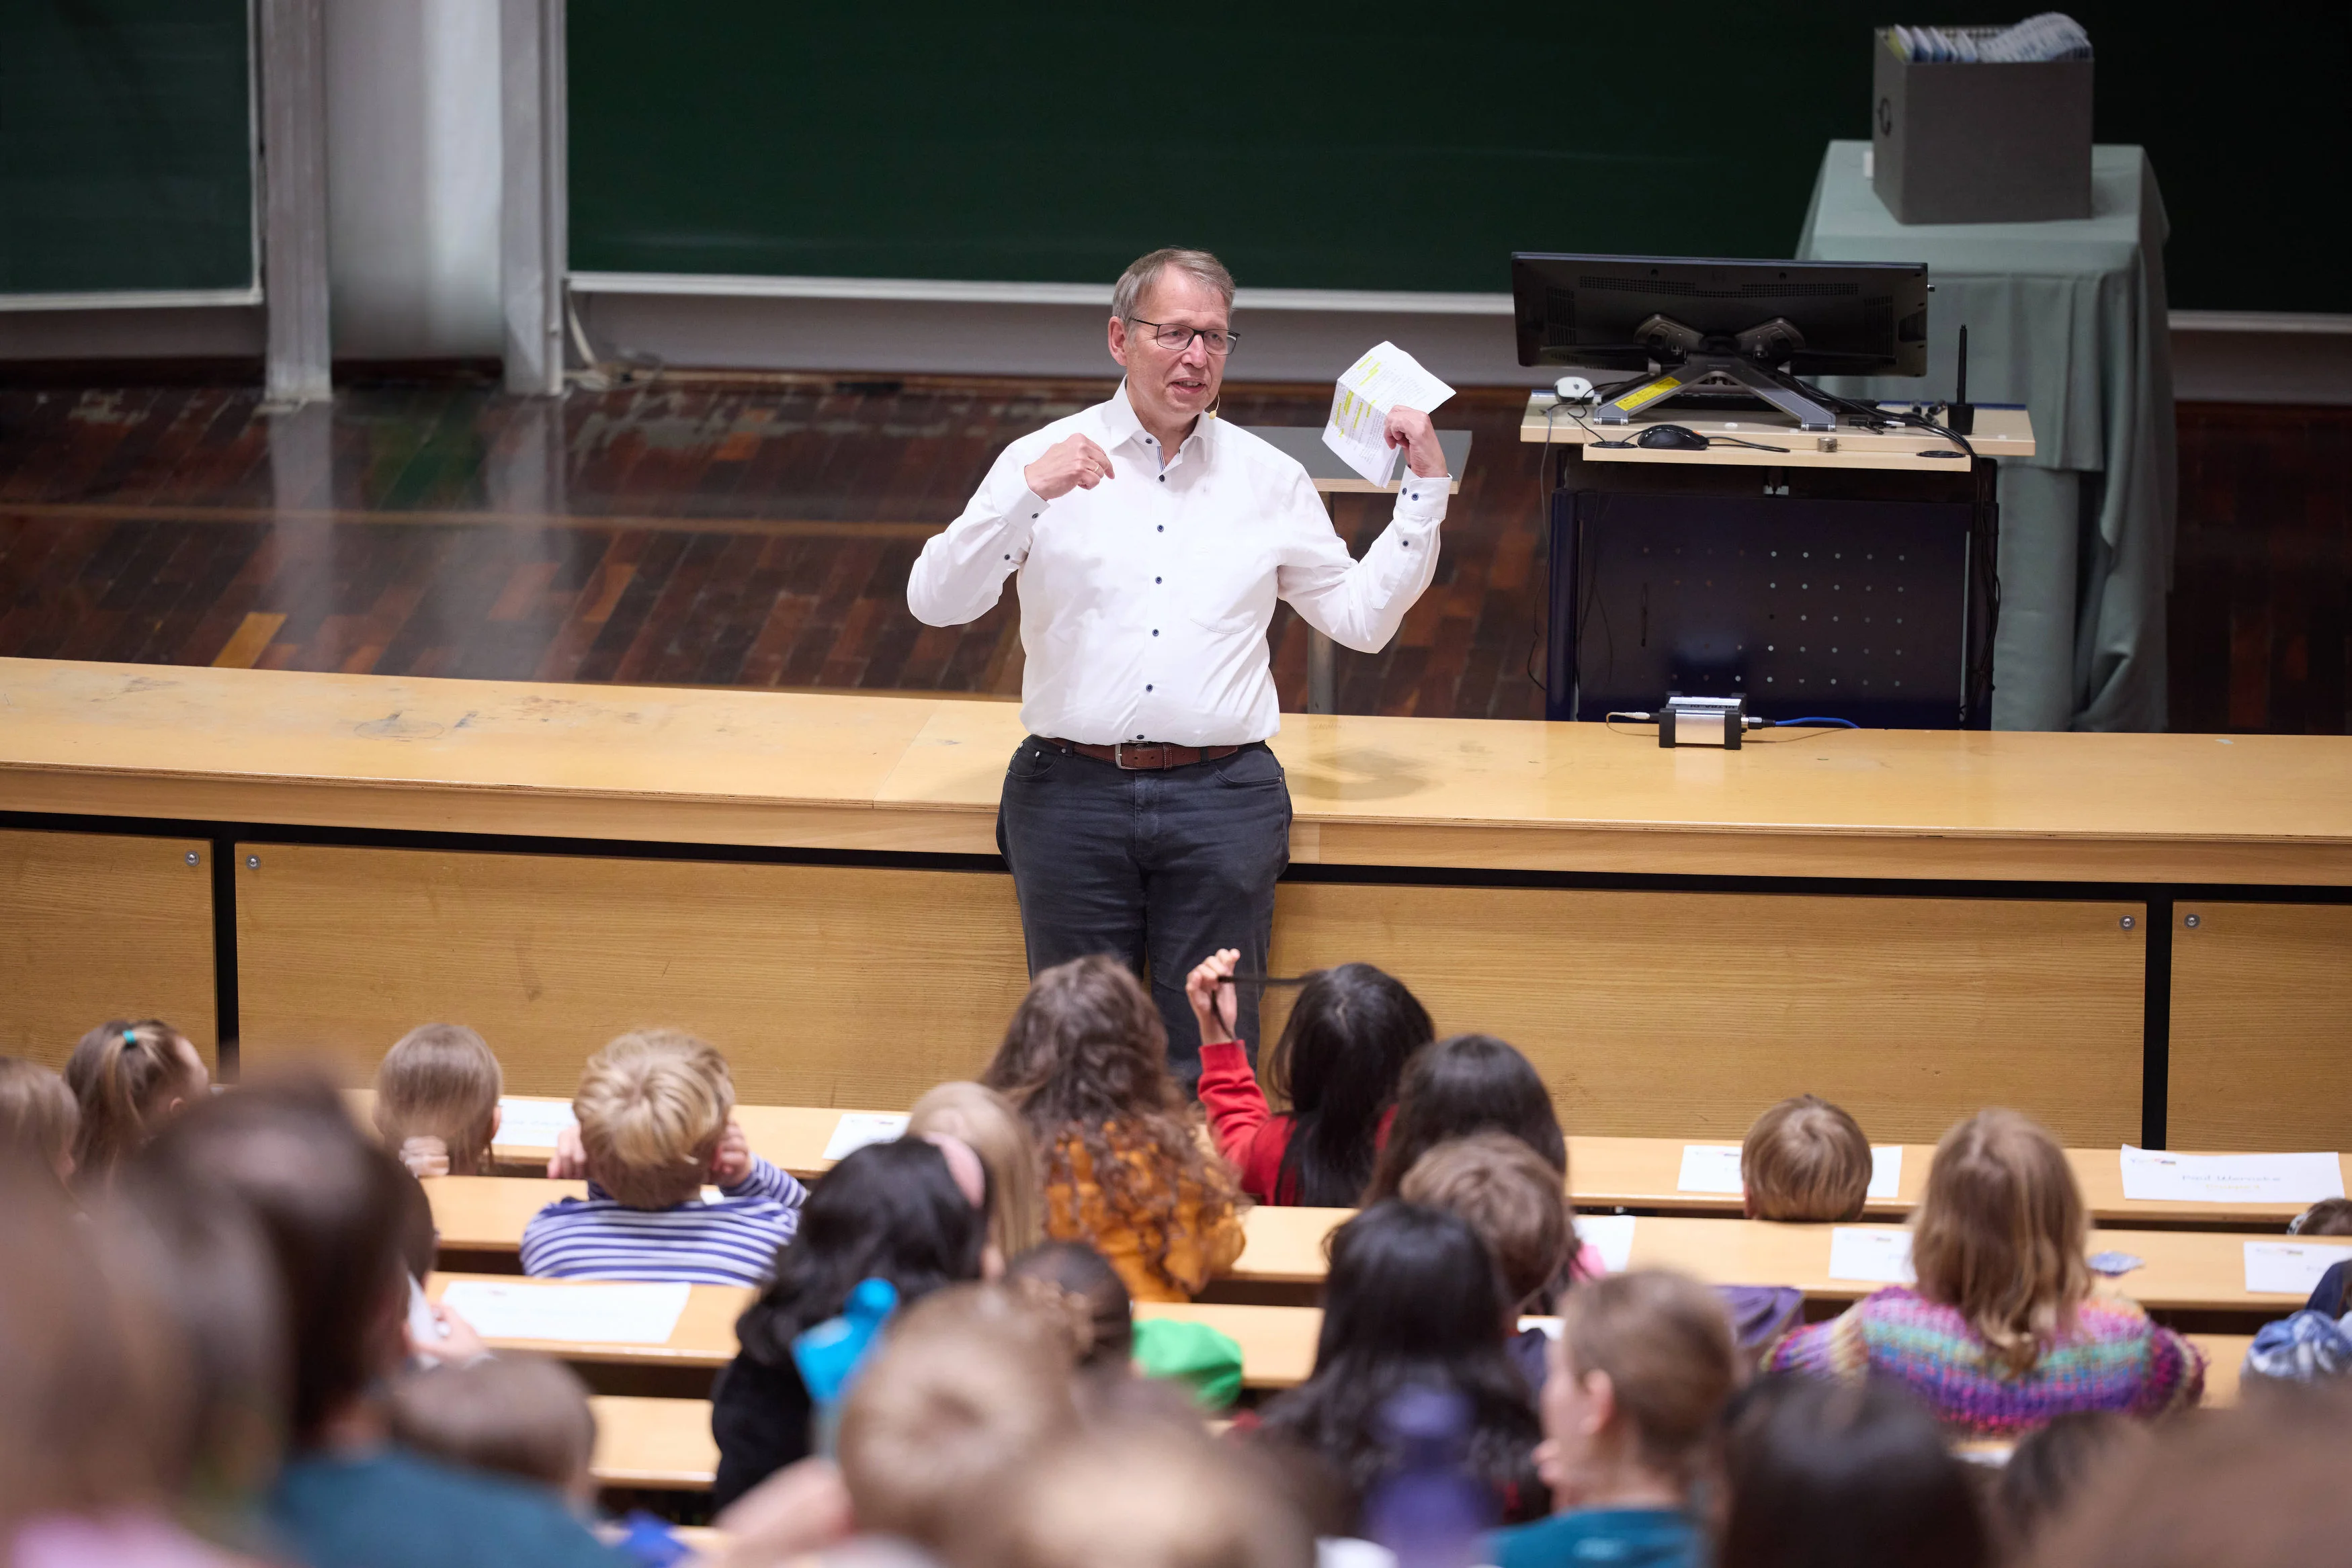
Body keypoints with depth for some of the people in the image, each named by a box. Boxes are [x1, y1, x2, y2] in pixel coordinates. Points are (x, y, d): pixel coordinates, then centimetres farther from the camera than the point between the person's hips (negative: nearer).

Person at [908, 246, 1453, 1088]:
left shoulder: (1271, 480, 12)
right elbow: (936, 601, -5)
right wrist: (1029, 492, -18)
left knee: (1209, 1061, 0)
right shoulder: (1046, 459, 4)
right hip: (1074, 791, -1)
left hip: (1222, 798, 1)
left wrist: (1423, 495, 9)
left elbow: (1362, 617, 16)